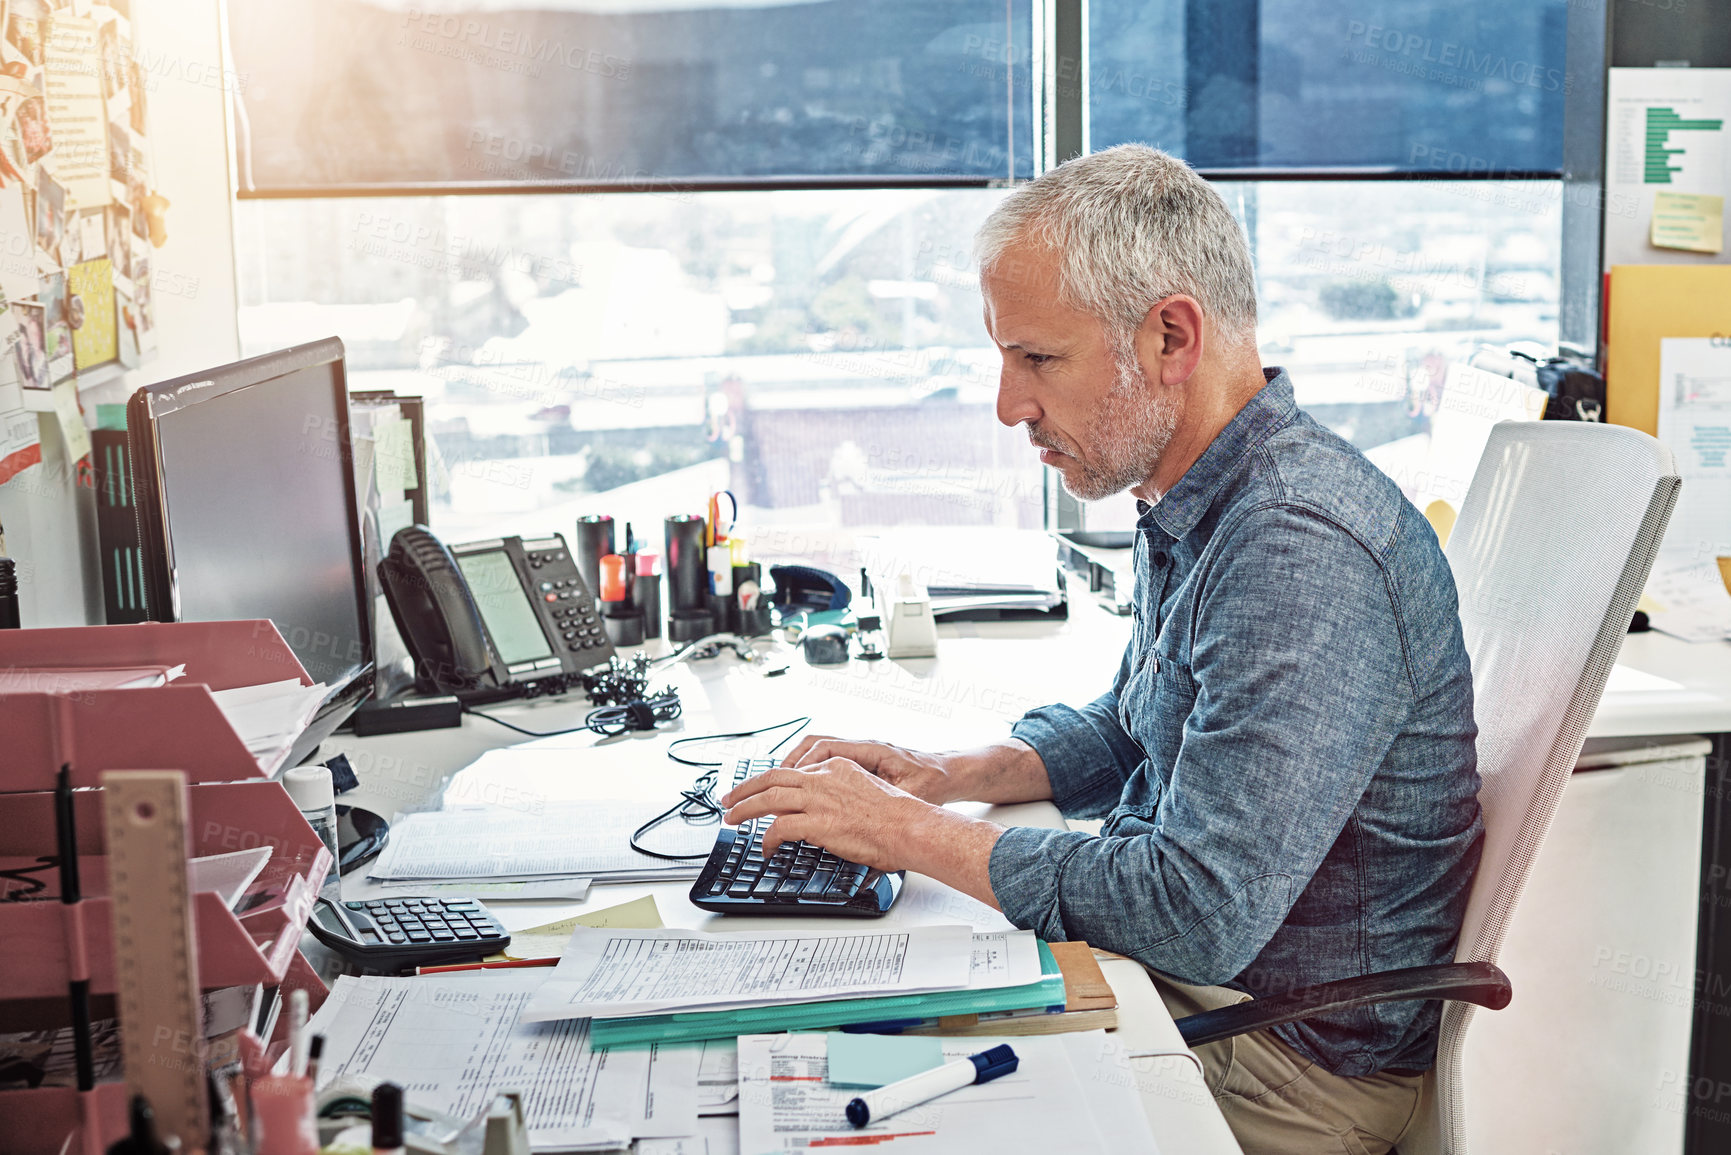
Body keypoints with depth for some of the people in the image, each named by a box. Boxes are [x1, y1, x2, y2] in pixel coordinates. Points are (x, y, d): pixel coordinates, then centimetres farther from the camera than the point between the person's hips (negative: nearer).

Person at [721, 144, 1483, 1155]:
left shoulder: (1302, 555, -29)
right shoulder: (1193, 505, 4)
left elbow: (1199, 914, -32)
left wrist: (916, 832, -21)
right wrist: (952, 776, 2)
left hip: (1292, 1065, -9)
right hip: (1181, 973, 9)